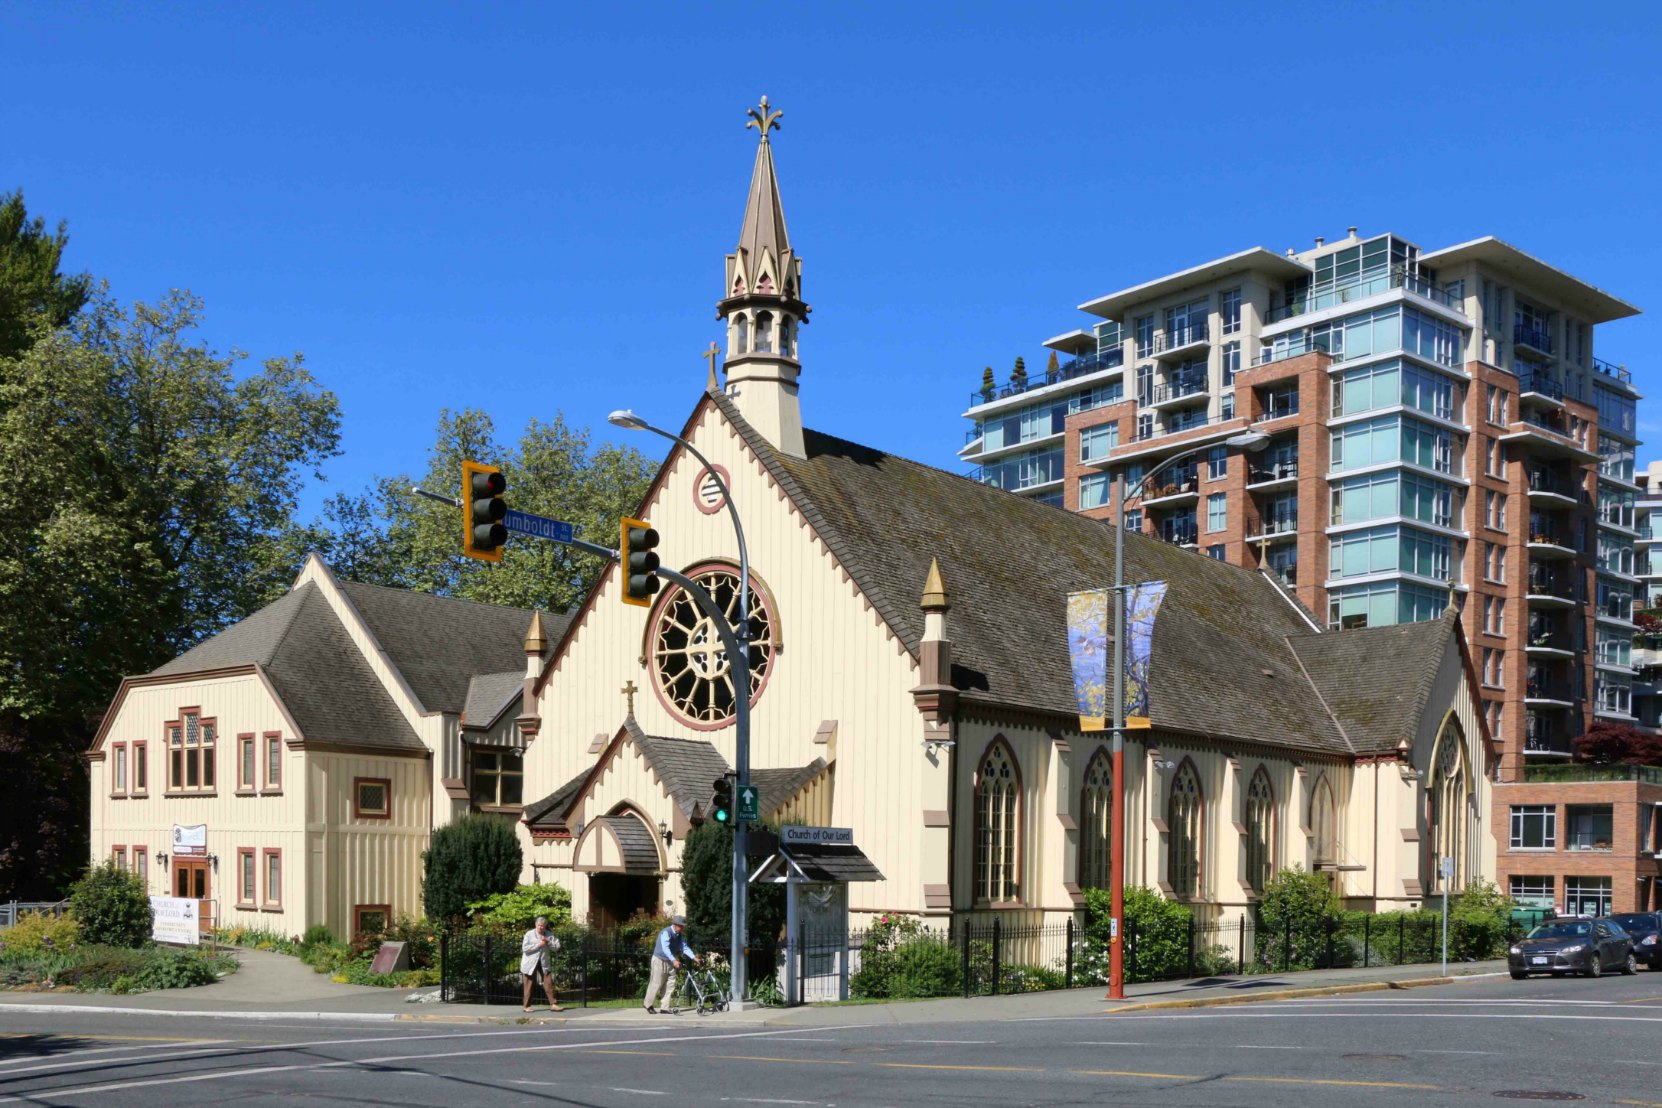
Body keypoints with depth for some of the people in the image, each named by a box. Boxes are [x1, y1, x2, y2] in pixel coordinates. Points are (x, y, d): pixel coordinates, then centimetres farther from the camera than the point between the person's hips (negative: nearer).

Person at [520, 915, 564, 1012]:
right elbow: (524, 948, -14)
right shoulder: (529, 934, -5)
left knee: (549, 983, -3)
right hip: (530, 963, -3)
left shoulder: (549, 935, 5)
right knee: (529, 985, 2)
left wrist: (548, 941, -16)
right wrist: (538, 945, -18)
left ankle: (553, 1004, -2)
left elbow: (556, 947, -1)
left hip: (544, 962, 3)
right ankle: (527, 1006, 10)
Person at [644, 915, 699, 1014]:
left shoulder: (680, 935, 3)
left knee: (670, 984, 2)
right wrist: (674, 961, -41)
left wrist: (694, 958, -11)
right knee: (656, 983, -4)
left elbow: (685, 948, 2)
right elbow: (665, 948, -32)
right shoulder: (666, 932, -22)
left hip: (670, 962, 7)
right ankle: (649, 1005, 11)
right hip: (660, 960, -7)